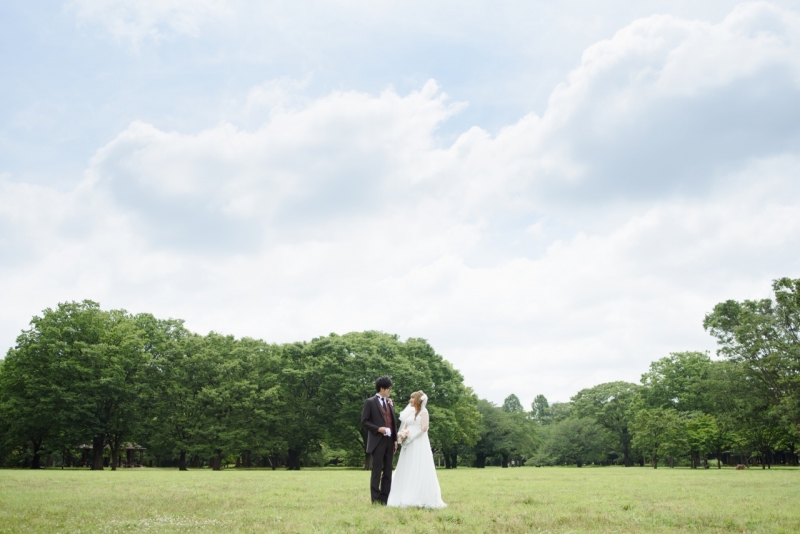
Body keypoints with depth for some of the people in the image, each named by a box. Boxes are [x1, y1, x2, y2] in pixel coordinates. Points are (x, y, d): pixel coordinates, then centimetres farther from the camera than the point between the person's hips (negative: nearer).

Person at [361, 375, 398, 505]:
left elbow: (394, 421, 16)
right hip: (378, 441, -6)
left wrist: (395, 439, 9)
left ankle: (385, 497, 10)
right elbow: (364, 421, -6)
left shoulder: (390, 403, 16)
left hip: (389, 441, 6)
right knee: (377, 470, -3)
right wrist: (378, 429, -17)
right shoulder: (370, 402, -2)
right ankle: (376, 499, 1)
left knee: (388, 471, 6)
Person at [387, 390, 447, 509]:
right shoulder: (409, 412, 18)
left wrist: (411, 435, -12)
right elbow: (404, 427, 16)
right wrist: (402, 434, -6)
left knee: (419, 471, -7)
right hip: (408, 445, 7)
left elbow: (424, 428, -12)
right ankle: (407, 498, 4)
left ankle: (421, 499, -5)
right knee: (407, 471, 3)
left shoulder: (423, 412, -2)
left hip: (419, 444, -7)